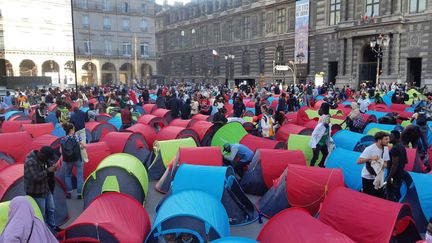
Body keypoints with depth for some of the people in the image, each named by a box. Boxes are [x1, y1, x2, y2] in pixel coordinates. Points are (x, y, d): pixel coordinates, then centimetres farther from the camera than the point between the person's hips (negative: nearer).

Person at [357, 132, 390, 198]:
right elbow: (359, 161, -24)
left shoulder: (386, 149, 0)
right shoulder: (369, 149, -21)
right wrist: (370, 158, -36)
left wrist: (384, 164, -14)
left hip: (378, 177, 6)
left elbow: (385, 162, 10)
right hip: (368, 178, -6)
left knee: (380, 196, 10)